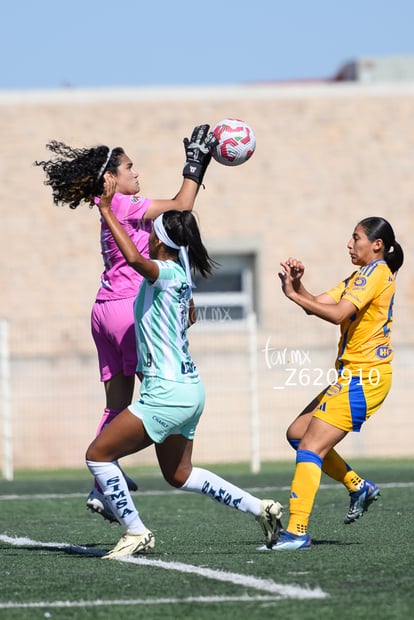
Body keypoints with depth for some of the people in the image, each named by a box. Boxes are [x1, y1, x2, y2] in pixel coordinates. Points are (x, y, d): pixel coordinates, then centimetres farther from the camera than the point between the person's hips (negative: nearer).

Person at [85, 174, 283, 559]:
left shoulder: (165, 273, -15)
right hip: (188, 390, 10)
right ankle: (259, 508, 22)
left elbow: (134, 258, -38)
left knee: (98, 454, -4)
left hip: (167, 393, -10)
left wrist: (107, 211, -31)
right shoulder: (181, 275, 12)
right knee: (179, 474, 22)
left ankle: (135, 533, -3)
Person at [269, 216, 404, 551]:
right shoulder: (362, 276, 19)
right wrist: (297, 286, -7)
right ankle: (359, 487, 18)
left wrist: (294, 294, -19)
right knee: (298, 433, 13)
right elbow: (317, 305, 11)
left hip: (363, 378, -10)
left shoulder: (377, 272, -12)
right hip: (353, 375, 10)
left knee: (310, 446, -14)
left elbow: (338, 314, -24)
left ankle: (297, 532, -18)